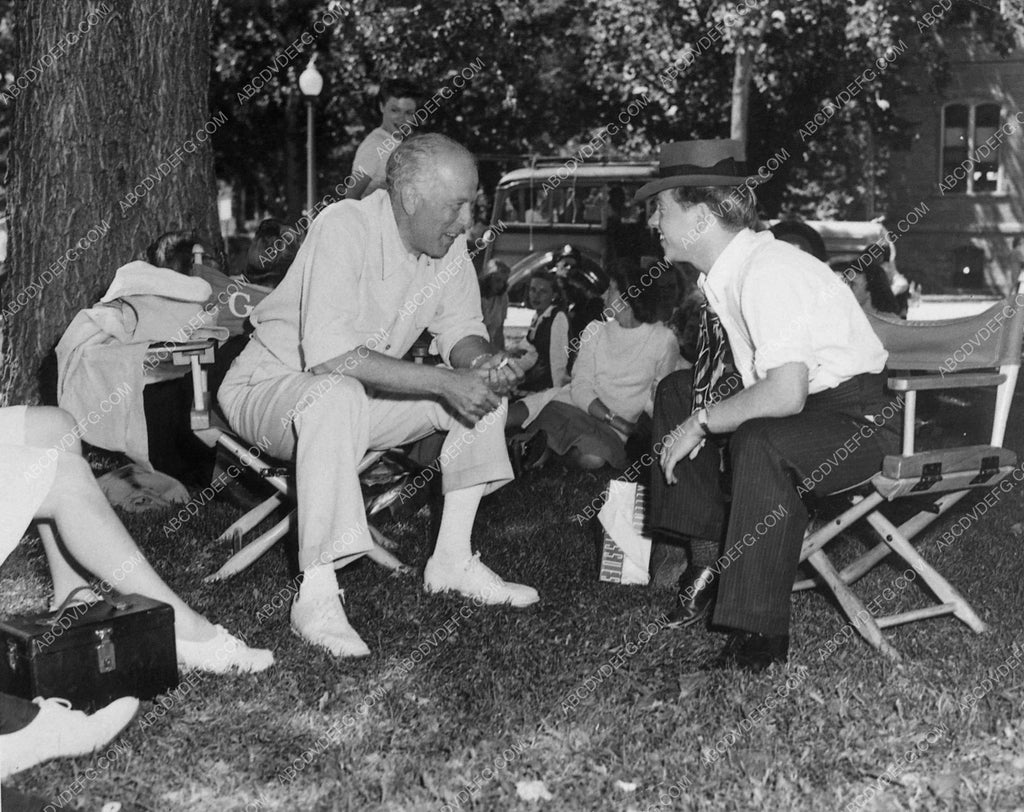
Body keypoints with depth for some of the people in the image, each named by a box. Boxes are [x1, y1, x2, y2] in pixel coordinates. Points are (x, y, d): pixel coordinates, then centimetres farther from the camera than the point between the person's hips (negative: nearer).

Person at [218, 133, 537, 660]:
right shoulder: (344, 228, -28)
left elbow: (462, 331, 3)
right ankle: (316, 596, -33)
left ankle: (452, 560, 1)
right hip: (271, 386, -7)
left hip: (361, 390, 8)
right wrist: (443, 382, -37)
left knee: (483, 387, -3)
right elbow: (330, 354, -37)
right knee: (339, 397, -40)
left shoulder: (449, 243, -5)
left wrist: (483, 362, -22)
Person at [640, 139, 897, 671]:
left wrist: (701, 422, -22)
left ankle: (759, 640, -27)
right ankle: (706, 556, 7)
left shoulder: (769, 270, -25)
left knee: (761, 445, -37)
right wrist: (699, 418, -7)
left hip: (857, 419, -10)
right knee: (676, 391, 9)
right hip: (797, 409, 10)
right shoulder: (725, 273, 2)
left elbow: (786, 395, -34)